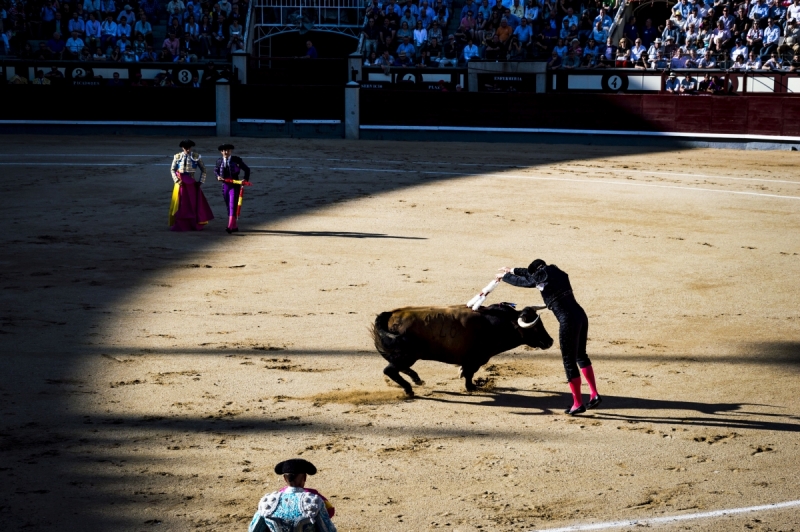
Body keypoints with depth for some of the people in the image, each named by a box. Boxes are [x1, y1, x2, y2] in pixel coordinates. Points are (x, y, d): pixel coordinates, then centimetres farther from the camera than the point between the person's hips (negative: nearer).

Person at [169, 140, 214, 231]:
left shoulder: (196, 156, -1)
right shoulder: (177, 156, 1)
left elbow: (203, 169, 6)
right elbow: (172, 169, 4)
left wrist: (201, 181, -1)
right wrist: (177, 180, -9)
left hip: (192, 182, 0)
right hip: (181, 182, 0)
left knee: (195, 203, 2)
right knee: (180, 204, 4)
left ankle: (194, 224, 13)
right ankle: (180, 225, 13)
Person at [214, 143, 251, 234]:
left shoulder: (237, 160, -5)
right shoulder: (219, 161, 3)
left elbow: (247, 169, 4)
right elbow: (215, 170, 19)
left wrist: (245, 179, -10)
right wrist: (218, 176, -2)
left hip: (235, 185, -4)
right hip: (225, 185, 4)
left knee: (233, 205, -15)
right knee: (228, 206, 9)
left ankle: (231, 226, -23)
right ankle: (235, 226, 19)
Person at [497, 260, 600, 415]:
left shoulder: (540, 278, -5)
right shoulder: (555, 272, 16)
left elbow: (521, 281, 12)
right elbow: (530, 273, 32)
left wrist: (504, 276, 30)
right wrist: (512, 270, 42)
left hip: (568, 321, -8)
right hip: (581, 315, 8)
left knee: (569, 361, 0)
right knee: (580, 355, 22)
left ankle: (578, 404, 4)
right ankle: (594, 395, 21)